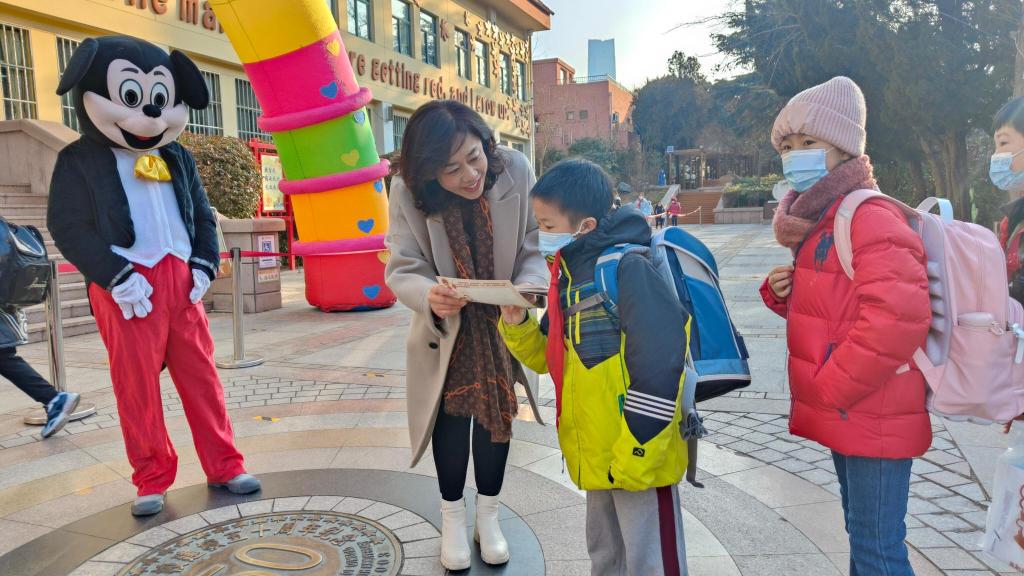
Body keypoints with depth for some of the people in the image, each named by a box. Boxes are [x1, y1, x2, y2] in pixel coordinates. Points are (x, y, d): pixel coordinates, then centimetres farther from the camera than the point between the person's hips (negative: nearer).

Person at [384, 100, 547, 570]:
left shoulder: (516, 170, -25)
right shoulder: (407, 190, -24)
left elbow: (534, 248, -19)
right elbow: (402, 268, -22)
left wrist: (526, 291, -39)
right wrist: (429, 297, -44)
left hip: (503, 325, 1)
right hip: (445, 327, 0)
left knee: (496, 414, 14)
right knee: (450, 418, 12)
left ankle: (487, 515, 36)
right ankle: (452, 518, 35)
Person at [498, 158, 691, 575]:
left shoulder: (627, 268, -19)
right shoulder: (568, 275, 9)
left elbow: (659, 368, -24)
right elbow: (550, 357, 16)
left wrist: (636, 454, -21)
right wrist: (517, 325, -2)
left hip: (638, 459, -9)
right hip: (596, 457, 9)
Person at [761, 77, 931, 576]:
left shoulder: (870, 218, -19)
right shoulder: (819, 221, 12)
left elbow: (898, 317, -31)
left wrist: (831, 387, -22)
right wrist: (783, 292, 1)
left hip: (871, 417, -10)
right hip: (847, 415, 10)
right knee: (862, 533, 22)